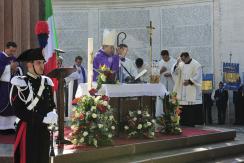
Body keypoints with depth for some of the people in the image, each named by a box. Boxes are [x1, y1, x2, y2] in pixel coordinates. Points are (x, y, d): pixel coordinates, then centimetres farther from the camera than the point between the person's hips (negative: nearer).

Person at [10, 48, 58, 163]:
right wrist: (43, 119, -16)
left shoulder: (46, 82, 10)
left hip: (44, 131, 6)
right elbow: (19, 111, -14)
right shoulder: (20, 84, -9)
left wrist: (51, 117, -7)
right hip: (27, 131, -6)